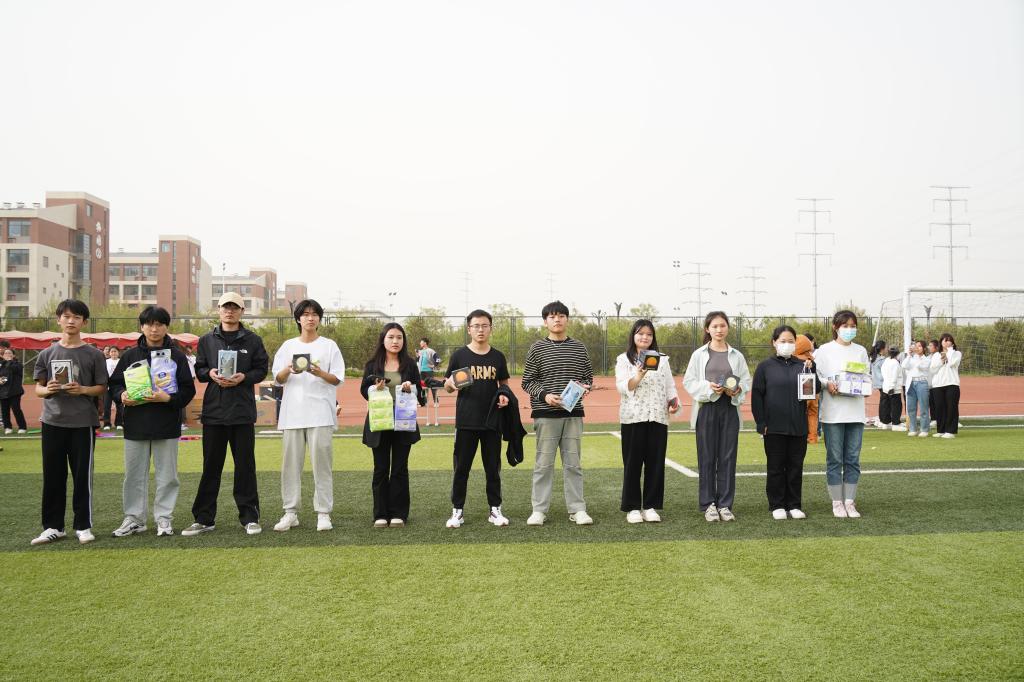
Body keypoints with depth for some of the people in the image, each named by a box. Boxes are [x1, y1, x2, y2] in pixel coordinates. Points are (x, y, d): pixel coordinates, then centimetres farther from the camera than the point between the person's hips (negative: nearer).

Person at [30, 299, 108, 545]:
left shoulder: (94, 354, 1)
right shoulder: (47, 354, 7)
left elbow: (102, 387, 3)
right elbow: (38, 388, 10)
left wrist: (83, 390, -16)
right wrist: (47, 390, -12)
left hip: (83, 423, -2)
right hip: (52, 422, 2)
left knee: (82, 476, 3)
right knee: (53, 476, 7)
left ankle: (83, 526, 13)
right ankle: (53, 526, 17)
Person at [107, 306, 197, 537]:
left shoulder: (177, 356, 1)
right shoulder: (130, 355, 7)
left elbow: (188, 389, -1)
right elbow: (114, 383, 11)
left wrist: (168, 398, -18)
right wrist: (122, 395, -10)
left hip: (166, 424, -2)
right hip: (135, 424, 2)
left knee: (167, 474, 4)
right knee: (134, 474, 8)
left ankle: (164, 518, 15)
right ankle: (134, 518, 19)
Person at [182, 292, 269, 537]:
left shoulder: (253, 340, 5)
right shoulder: (207, 340, 10)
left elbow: (261, 370, 4)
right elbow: (198, 369, 12)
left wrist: (244, 377, -14)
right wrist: (210, 374, -9)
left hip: (243, 411, -1)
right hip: (213, 410, 2)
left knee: (245, 465, 4)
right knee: (211, 466, 6)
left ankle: (249, 517, 11)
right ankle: (204, 518, 13)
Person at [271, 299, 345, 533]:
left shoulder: (329, 345, 6)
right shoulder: (288, 346, 13)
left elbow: (338, 379, 3)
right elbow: (277, 378, 10)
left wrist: (320, 373, -16)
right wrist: (288, 370, -12)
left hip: (320, 414, -2)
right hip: (292, 413, 2)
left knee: (322, 463, -3)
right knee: (291, 463, 3)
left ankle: (323, 513, 1)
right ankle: (290, 513, 11)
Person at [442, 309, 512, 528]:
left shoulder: (498, 357, 7)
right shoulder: (459, 355, 1)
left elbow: (504, 384, 15)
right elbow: (447, 386, 5)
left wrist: (504, 395, -6)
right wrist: (450, 384, -19)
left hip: (492, 420, 2)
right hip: (466, 421, -2)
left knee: (493, 467, 9)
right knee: (461, 468, 3)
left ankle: (495, 510, 19)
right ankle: (457, 511, 13)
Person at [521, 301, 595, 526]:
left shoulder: (579, 348, 9)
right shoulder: (537, 349, 0)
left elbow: (588, 377, 15)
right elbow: (527, 382, 1)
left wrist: (585, 387, -7)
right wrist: (544, 395, -15)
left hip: (573, 414, 2)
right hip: (545, 414, -2)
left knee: (573, 463, 7)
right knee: (544, 463, 1)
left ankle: (577, 509, 13)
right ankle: (539, 510, 9)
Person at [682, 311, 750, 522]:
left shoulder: (737, 355, 8)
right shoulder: (699, 354, 3)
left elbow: (746, 381, 8)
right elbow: (688, 381, 0)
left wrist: (737, 390, -12)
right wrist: (708, 387, -16)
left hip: (730, 408, 2)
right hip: (706, 409, -1)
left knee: (728, 458, 3)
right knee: (707, 458, 1)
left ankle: (725, 505, 11)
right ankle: (708, 505, 10)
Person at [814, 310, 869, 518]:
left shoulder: (861, 351, 12)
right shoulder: (824, 350, 1)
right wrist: (827, 384, -18)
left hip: (855, 411, 3)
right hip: (832, 412, -3)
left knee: (853, 459, 4)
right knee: (834, 459, 1)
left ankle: (850, 501, 12)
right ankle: (837, 503, 9)